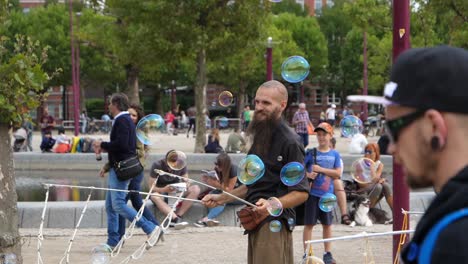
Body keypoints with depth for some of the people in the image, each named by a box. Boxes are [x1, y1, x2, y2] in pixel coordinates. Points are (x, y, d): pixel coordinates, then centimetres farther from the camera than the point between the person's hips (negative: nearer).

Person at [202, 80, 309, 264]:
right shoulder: (260, 138, 18)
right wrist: (221, 198, 18)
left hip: (274, 223, -9)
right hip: (256, 222, 9)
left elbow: (301, 193, -14)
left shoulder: (289, 142, -11)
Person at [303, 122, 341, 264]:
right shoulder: (311, 153, 2)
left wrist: (320, 169, -12)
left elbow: (338, 173, -4)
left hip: (327, 194, 2)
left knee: (327, 224, 9)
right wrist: (308, 175, -16)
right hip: (312, 193, -2)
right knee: (309, 224, -1)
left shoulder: (334, 154, 5)